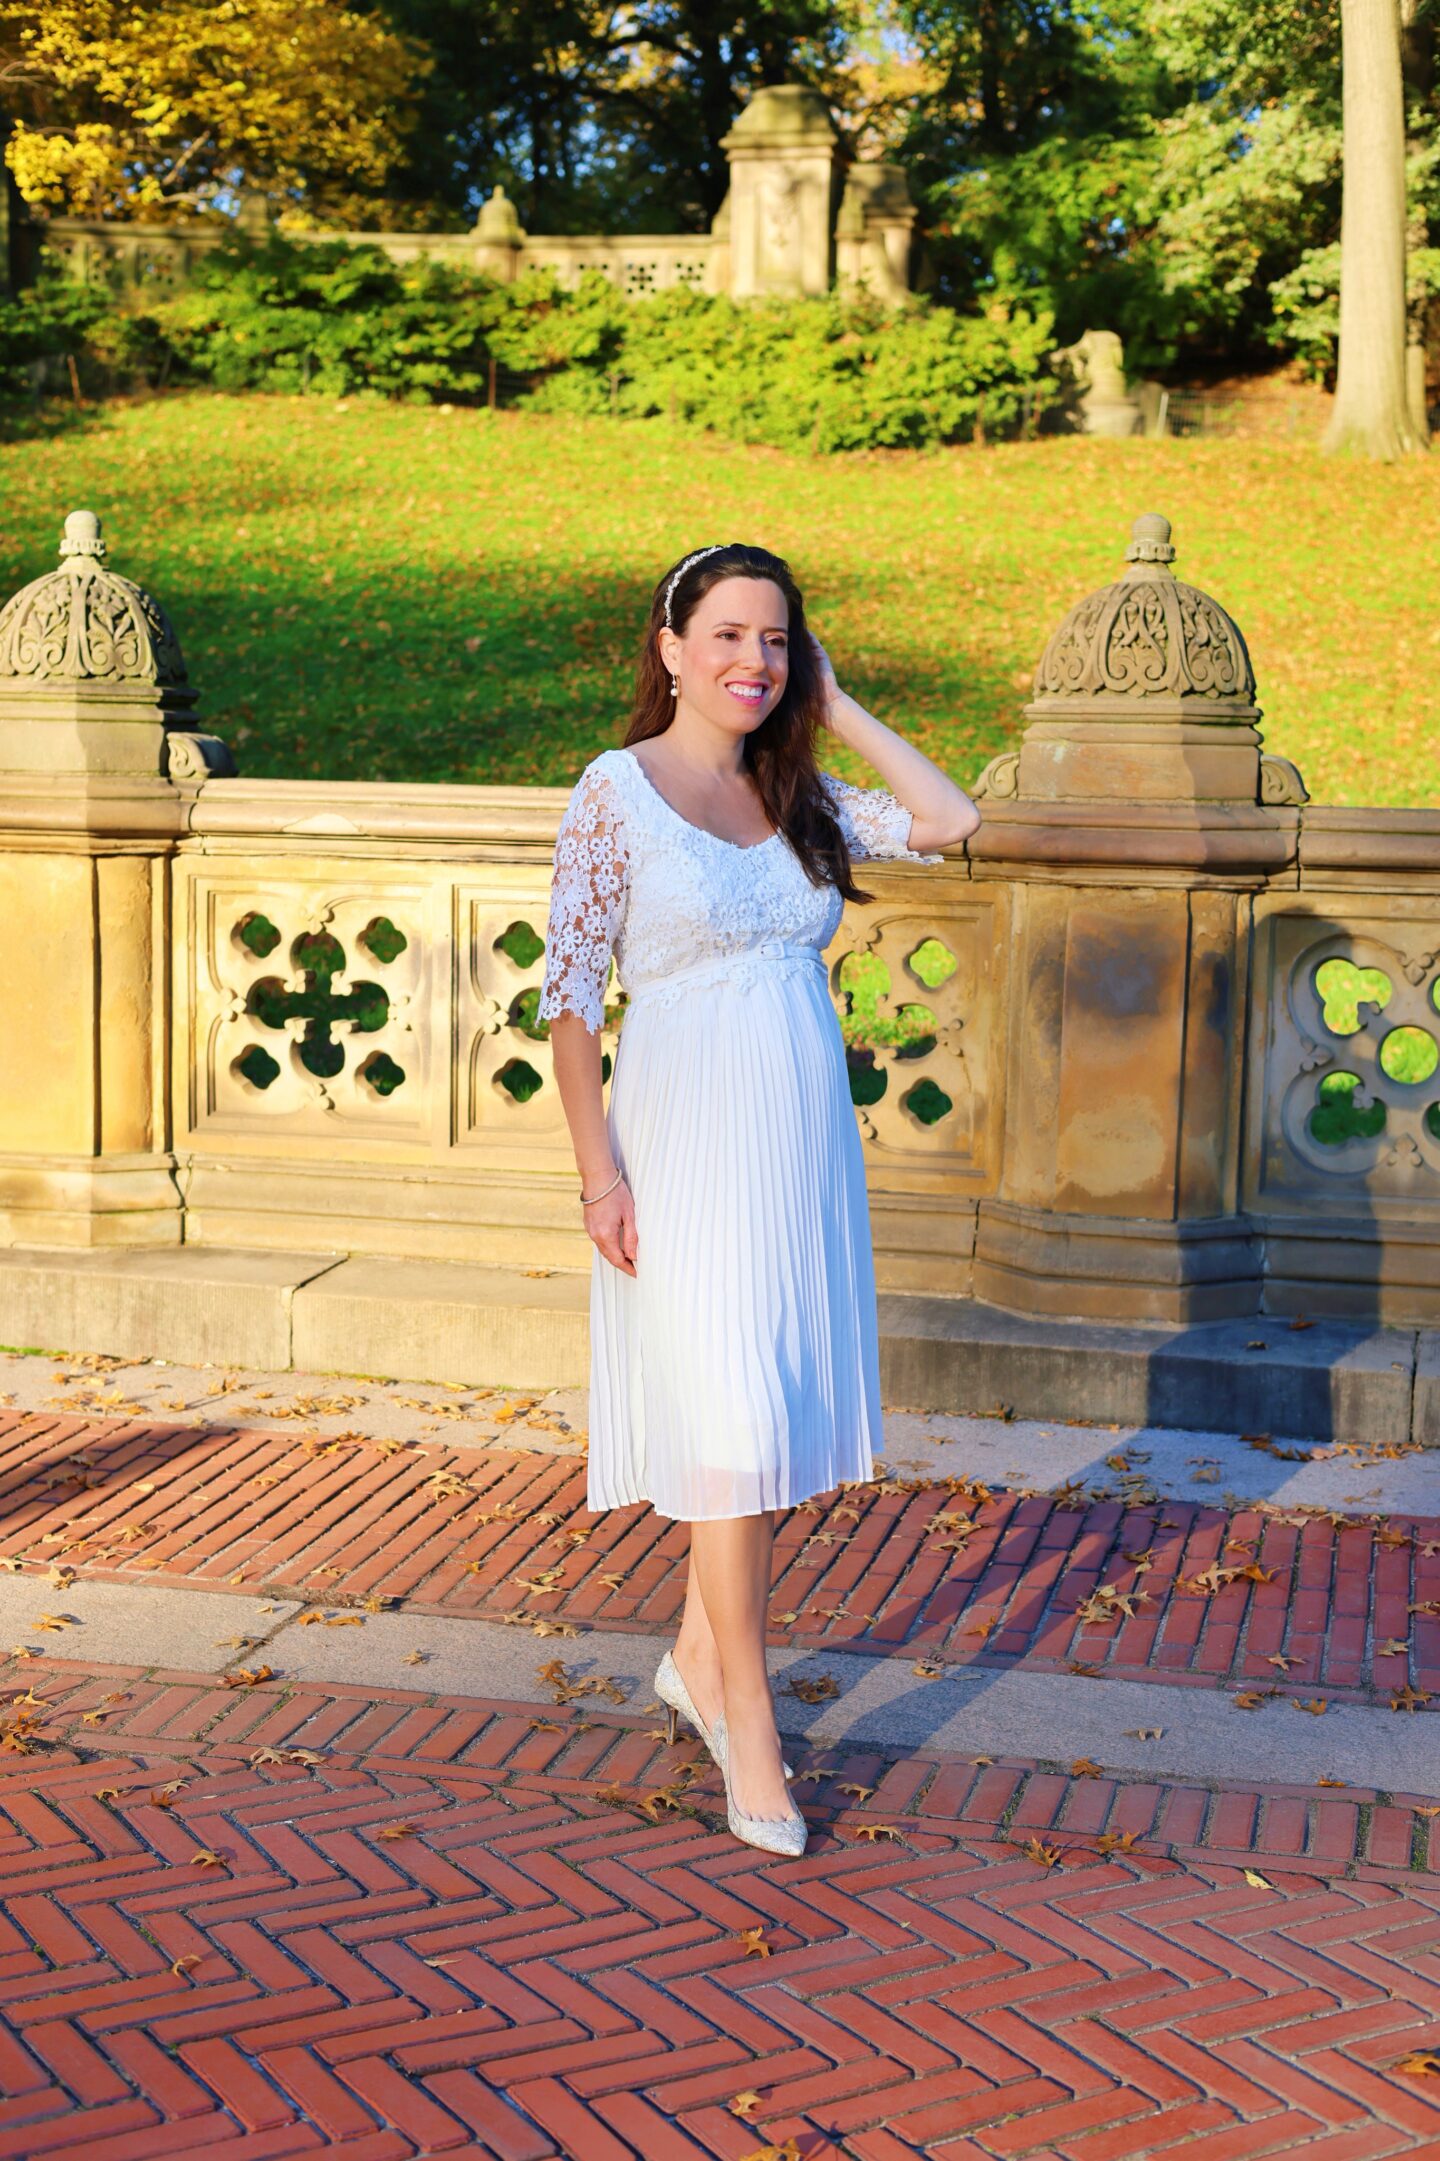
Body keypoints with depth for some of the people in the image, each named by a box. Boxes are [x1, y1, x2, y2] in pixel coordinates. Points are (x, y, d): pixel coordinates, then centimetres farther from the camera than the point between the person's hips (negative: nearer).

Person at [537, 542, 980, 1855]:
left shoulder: (799, 796, 10)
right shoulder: (617, 791, -6)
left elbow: (947, 822, -1)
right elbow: (571, 992, -7)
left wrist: (834, 707, 3)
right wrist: (600, 1170, -13)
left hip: (804, 1141, 6)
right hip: (687, 1139, -6)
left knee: (787, 1413, 12)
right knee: (730, 1422, -6)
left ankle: (700, 1657, 31)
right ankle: (751, 1727, 4)